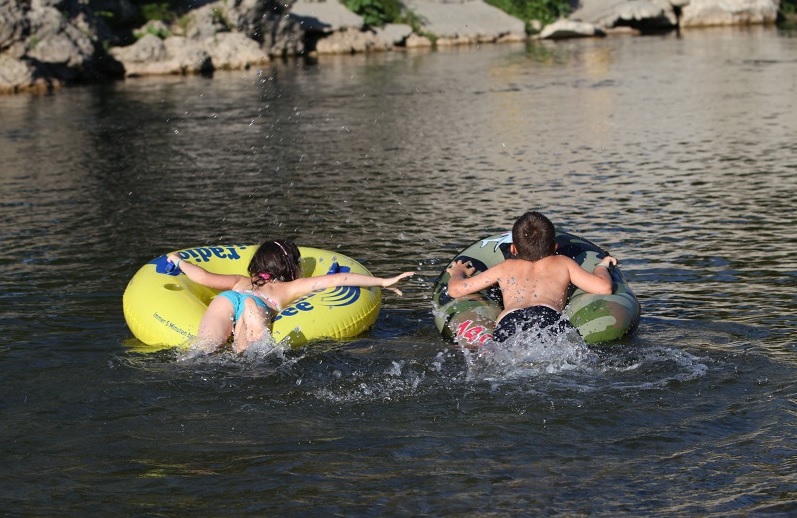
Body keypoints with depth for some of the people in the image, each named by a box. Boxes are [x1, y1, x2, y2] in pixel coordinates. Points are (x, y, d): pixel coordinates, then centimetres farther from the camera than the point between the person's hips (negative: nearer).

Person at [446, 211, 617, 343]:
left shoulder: (505, 268, 37)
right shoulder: (563, 263, 33)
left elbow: (455, 289, 35)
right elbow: (604, 288, 24)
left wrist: (458, 272, 60)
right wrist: (602, 267, 47)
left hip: (508, 321, 2)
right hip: (548, 315, -1)